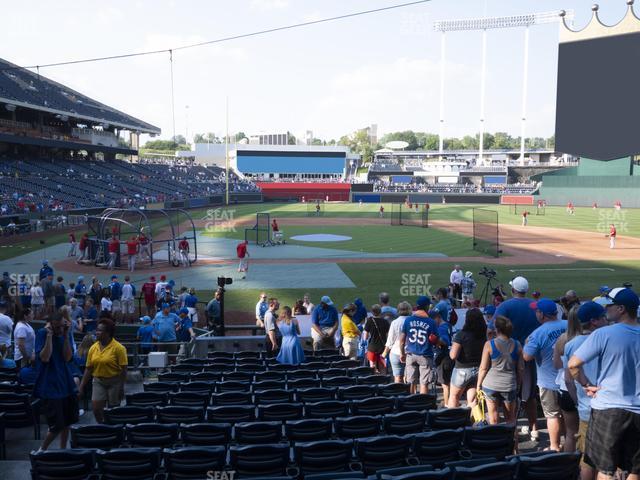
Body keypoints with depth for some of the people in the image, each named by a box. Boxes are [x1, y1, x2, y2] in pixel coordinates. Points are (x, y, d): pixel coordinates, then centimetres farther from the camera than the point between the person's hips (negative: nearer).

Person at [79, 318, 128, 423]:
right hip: (98, 381, 4)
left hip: (114, 382, -4)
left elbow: (123, 369, -12)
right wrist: (82, 386, 5)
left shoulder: (118, 348, -13)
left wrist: (121, 388, -13)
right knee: (96, 408, -2)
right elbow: (88, 369, 6)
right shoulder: (93, 348, 1)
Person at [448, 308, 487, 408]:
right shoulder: (485, 335, -6)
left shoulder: (461, 335, -17)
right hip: (479, 369, 3)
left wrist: (453, 345, 0)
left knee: (454, 396, 17)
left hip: (462, 369, -3)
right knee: (472, 400, 11)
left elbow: (453, 355, -18)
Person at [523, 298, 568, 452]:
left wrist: (526, 343, -4)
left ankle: (555, 447, 16)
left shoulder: (537, 334, -22)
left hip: (550, 382, -5)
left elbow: (527, 356, -21)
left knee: (553, 415, 7)